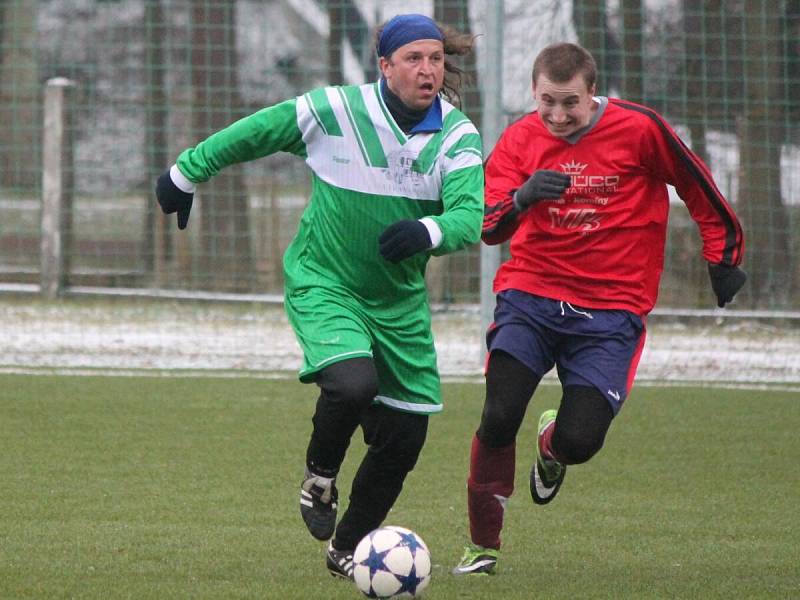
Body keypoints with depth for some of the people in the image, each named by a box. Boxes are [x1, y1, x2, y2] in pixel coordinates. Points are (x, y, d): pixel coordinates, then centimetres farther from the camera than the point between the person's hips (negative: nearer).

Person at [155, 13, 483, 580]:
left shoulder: (458, 136, -9)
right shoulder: (333, 112, -14)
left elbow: (469, 217, -23)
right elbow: (248, 135, 1)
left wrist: (428, 231, -45)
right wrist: (185, 173, 11)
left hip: (400, 299, 4)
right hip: (322, 283, -4)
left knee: (404, 437, 5)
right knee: (352, 383, -31)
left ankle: (347, 548, 28)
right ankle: (320, 477, 2)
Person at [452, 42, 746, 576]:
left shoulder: (640, 129, -8)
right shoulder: (521, 139, -1)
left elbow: (700, 191, 6)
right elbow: (490, 227, -11)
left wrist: (723, 256, 12)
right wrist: (522, 197, -32)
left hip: (611, 311, -1)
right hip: (530, 296, 2)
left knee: (580, 441, -13)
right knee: (499, 418, -15)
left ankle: (552, 444, 28)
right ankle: (482, 546, 5)